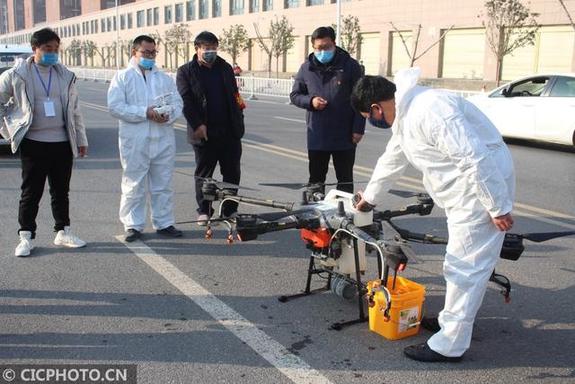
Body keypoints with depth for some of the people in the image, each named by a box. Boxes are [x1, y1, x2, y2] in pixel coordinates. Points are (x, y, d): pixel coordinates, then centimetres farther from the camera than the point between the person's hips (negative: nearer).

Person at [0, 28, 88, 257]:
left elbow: (74, 110, 12)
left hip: (62, 143, 3)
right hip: (34, 144, -3)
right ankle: (26, 237, 12)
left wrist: (81, 139, 11)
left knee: (61, 192, 11)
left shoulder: (66, 76, 9)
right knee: (31, 193, 3)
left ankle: (63, 232, 23)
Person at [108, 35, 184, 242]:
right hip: (135, 141, -4)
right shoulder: (122, 77, 3)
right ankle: (133, 225, 12)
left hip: (163, 139, 4)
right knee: (134, 185, 2)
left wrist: (169, 115, -13)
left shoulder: (164, 78, 17)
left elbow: (177, 103, 10)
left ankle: (164, 223, 19)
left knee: (163, 184, 9)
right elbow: (115, 106, -9)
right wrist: (146, 112, -17)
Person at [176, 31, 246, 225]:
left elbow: (234, 96, 16)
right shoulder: (185, 71, 0)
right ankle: (204, 210, 19)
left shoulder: (225, 68, 13)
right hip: (204, 133, -3)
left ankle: (230, 209, 19)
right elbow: (185, 100, -8)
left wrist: (239, 123, 9)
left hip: (230, 131, 4)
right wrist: (197, 125, -16)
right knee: (203, 174, 7)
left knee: (232, 173, 7)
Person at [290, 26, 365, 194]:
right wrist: (310, 101, -9)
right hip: (316, 136, 2)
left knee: (345, 180, 8)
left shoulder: (350, 65, -3)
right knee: (316, 180, 11)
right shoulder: (306, 68, 5)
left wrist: (358, 129, -7)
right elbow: (294, 95, 12)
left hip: (344, 136, -2)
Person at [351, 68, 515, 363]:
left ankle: (449, 345, 5)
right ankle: (450, 319, 37)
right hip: (462, 192, 10)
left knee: (465, 267, -4)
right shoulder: (404, 117, 10)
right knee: (461, 263, 21)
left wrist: (499, 208, -23)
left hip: (484, 186, -10)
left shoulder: (429, 111, -25)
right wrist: (370, 198, 38)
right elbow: (391, 162, 26)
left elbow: (475, 158, -28)